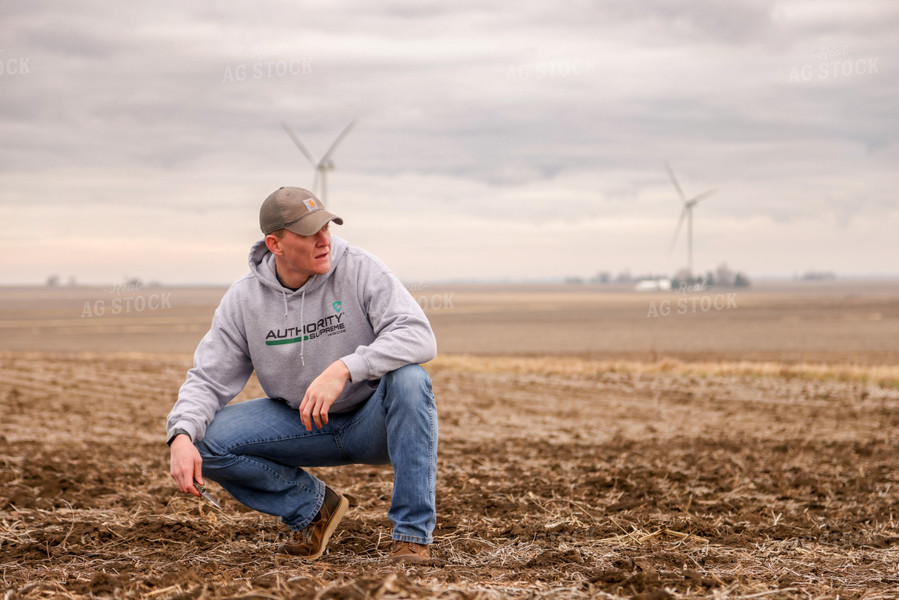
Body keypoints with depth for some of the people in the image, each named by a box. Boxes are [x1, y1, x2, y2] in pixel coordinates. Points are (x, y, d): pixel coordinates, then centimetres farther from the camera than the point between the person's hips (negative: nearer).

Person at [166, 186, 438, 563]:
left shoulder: (360, 270, -15)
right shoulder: (243, 299, -6)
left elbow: (420, 337, -27)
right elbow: (208, 379, -4)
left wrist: (343, 370, -40)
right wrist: (181, 438, -25)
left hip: (371, 420, -2)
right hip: (301, 426, 3)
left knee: (409, 379, -35)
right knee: (208, 442, -18)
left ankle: (412, 534, -26)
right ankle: (313, 506, 4)